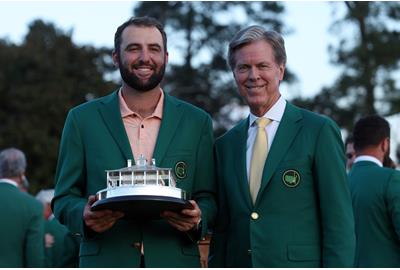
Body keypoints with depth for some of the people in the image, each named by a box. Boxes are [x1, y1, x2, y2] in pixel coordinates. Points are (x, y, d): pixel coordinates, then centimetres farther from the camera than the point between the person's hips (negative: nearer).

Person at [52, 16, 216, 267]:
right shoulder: (82, 119, 5)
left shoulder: (197, 122, 6)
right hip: (105, 262, 0)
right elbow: (64, 198, 6)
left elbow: (208, 199, 8)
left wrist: (197, 220, -13)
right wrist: (84, 216, -14)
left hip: (174, 264, 1)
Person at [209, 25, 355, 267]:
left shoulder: (320, 130, -3)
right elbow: (222, 229, 14)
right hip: (238, 262, 4)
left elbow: (339, 222, -7)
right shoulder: (226, 145, 12)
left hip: (300, 264, -4)